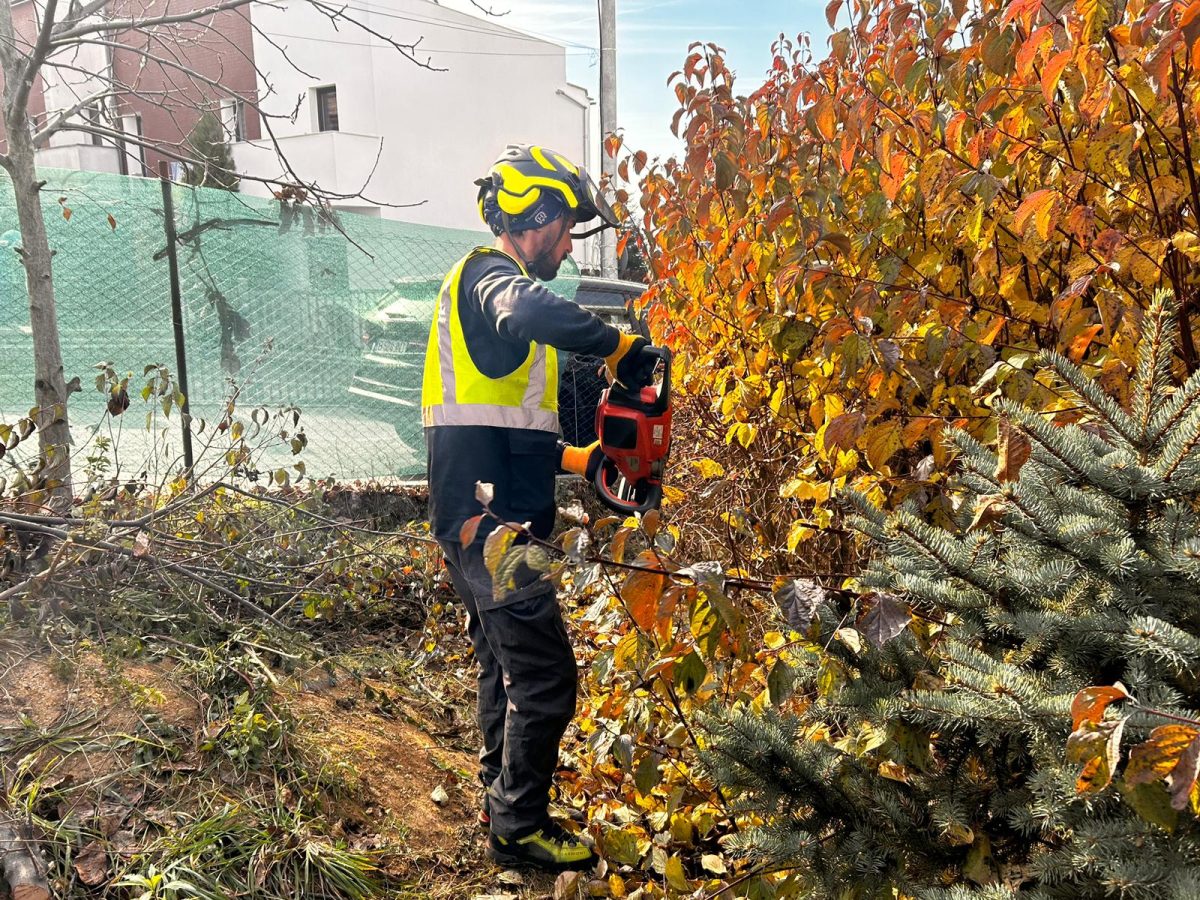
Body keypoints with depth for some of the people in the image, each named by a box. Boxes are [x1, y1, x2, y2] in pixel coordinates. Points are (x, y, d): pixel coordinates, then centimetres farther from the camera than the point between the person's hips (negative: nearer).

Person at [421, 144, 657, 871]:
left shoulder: (495, 289, 22)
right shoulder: (488, 274, -8)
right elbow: (534, 314, -36)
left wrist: (582, 460, 15)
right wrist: (621, 347, -24)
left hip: (487, 524, 10)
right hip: (490, 523, -10)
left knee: (509, 668, 19)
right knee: (546, 676, -3)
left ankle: (503, 801, 32)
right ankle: (519, 826, 10)